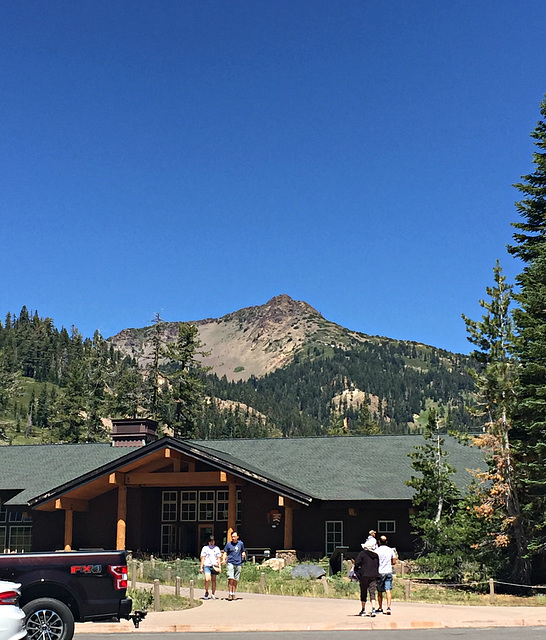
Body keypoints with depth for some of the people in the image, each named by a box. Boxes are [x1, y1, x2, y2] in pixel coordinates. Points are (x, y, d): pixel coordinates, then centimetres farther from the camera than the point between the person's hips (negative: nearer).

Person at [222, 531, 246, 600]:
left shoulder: (241, 544, 9)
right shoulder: (228, 544, 3)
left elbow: (243, 551, 22)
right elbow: (225, 553, 6)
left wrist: (243, 554, 0)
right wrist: (224, 559, -10)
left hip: (238, 564, 2)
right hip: (230, 563, -2)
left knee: (235, 580, 4)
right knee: (231, 578, -15)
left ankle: (233, 594, 13)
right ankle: (229, 593, -10)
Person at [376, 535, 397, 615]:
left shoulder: (377, 550, -6)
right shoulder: (391, 550, 4)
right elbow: (394, 562, 9)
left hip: (380, 573, -2)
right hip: (389, 572, 2)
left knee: (380, 592, 9)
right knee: (388, 590, -4)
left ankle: (380, 608, 18)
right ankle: (388, 607, -17)